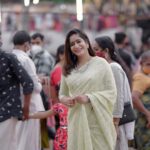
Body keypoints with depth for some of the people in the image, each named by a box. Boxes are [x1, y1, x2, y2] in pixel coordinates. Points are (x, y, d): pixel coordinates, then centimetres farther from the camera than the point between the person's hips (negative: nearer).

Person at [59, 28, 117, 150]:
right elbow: (62, 93, 21)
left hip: (97, 121, -4)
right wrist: (64, 99, -3)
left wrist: (89, 98, -16)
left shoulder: (101, 63, -2)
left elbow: (112, 92, -4)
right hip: (77, 121, 4)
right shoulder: (68, 69, 12)